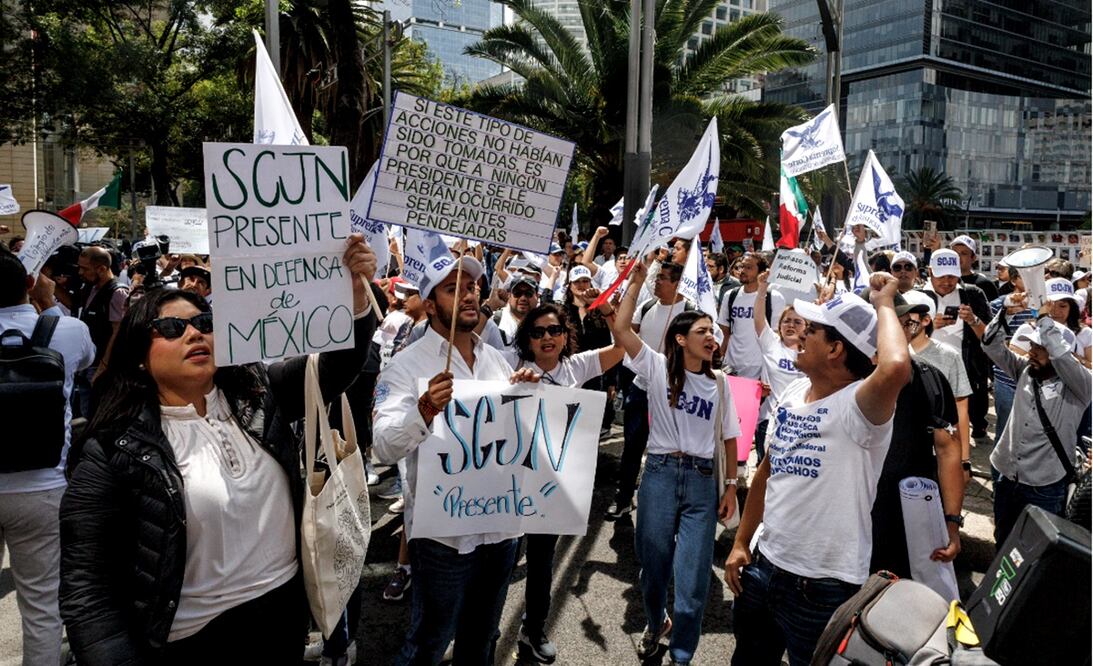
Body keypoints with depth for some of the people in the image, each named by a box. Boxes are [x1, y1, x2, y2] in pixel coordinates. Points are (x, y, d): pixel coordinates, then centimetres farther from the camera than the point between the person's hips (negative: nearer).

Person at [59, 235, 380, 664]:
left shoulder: (256, 391, 0)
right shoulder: (114, 451, -13)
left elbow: (334, 367, -10)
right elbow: (86, 584, -12)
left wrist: (355, 292, -27)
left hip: (286, 605, 4)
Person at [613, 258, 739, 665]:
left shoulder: (719, 384, 9)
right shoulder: (658, 368, 0)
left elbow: (729, 436, 12)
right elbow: (621, 328, -11)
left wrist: (731, 486, 8)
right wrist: (637, 279, -11)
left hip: (702, 480, 2)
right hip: (660, 474, -1)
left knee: (692, 578, 0)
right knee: (654, 565, 11)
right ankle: (655, 624, 43)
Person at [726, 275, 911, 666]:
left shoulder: (859, 406, -22)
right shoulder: (794, 392, 2)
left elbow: (896, 368, -46)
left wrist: (884, 305, -28)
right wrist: (741, 542, 12)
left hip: (823, 586, -7)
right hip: (764, 565, 7)